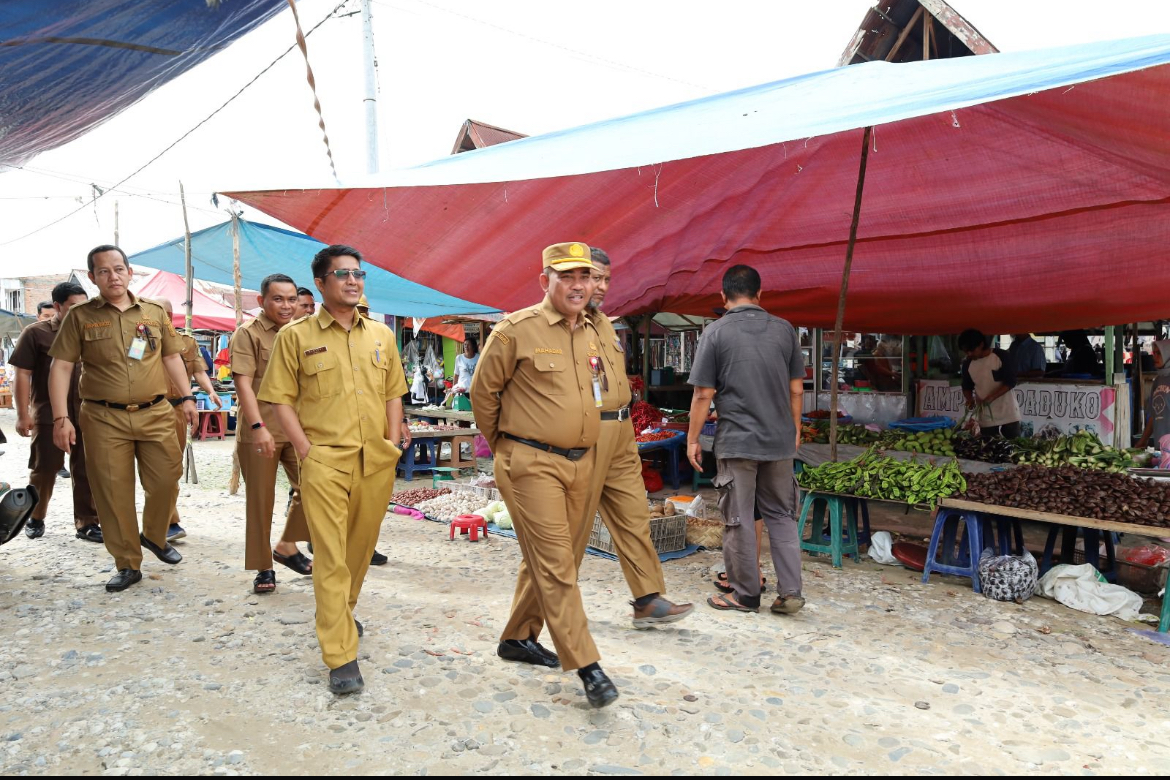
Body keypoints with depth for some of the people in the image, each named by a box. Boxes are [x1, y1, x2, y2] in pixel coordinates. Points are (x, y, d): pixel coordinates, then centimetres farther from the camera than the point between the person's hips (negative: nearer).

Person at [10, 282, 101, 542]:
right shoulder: (36, 333, -1)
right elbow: (22, 374, -3)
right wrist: (23, 414, -8)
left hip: (86, 413, 3)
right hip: (49, 413, -3)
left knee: (87, 470, 4)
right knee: (44, 469, 8)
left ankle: (86, 523, 12)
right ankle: (35, 518, 29)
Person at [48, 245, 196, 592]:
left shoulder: (155, 312, 9)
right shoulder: (80, 316, 2)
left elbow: (171, 357, 15)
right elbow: (61, 367, -1)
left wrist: (187, 398, 7)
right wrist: (61, 418, -8)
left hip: (155, 414, 2)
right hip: (103, 419, -1)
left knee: (166, 480, 1)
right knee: (113, 493, 2)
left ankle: (155, 536, 29)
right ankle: (128, 565, 15)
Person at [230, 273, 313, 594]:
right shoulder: (248, 333, -6)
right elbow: (243, 383, -14)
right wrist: (258, 426, -23)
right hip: (259, 432, -5)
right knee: (261, 501, 5)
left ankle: (287, 546, 26)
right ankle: (263, 567, 18)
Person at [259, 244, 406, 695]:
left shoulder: (381, 335, 12)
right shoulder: (295, 336, 1)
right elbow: (281, 399, 0)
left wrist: (393, 444, 6)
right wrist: (305, 450, -9)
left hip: (376, 461, 4)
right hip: (325, 461, -4)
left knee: (361, 548, 15)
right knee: (331, 557, -5)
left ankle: (341, 612, 41)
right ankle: (341, 658, 0)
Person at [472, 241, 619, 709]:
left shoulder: (590, 335, 11)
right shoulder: (516, 330, -10)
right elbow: (483, 391, -2)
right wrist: (503, 443, 8)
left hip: (580, 463, 7)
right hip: (532, 464, -7)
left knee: (546, 559, 16)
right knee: (555, 564, -7)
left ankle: (518, 638, 33)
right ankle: (587, 666, -2)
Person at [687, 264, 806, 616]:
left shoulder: (716, 332, -8)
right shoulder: (784, 329, 4)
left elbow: (703, 394, -9)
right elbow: (796, 389, 8)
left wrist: (693, 438, 0)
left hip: (736, 441, -4)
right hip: (780, 440, 4)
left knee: (739, 520, 6)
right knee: (781, 516, 15)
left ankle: (745, 594, 16)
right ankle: (790, 591, 14)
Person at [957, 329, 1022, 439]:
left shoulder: (1000, 356, -10)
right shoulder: (967, 364, 1)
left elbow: (1010, 382, -13)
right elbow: (967, 387, 13)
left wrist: (990, 398, -23)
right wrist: (970, 400, -9)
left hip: (1008, 413, -3)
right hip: (985, 417, 3)